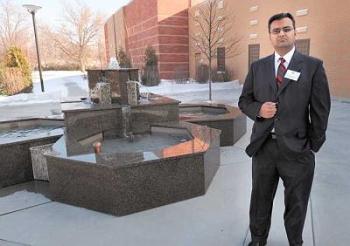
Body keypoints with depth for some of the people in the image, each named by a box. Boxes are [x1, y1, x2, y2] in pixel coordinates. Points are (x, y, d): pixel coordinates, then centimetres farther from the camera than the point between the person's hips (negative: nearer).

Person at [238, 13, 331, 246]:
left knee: (296, 204, 17)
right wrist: (258, 109, -12)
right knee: (260, 200, 18)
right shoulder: (257, 67, 6)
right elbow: (244, 101, 9)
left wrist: (313, 145, -1)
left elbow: (321, 109, -1)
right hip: (263, 146, 2)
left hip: (296, 148, -2)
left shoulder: (313, 66, -2)